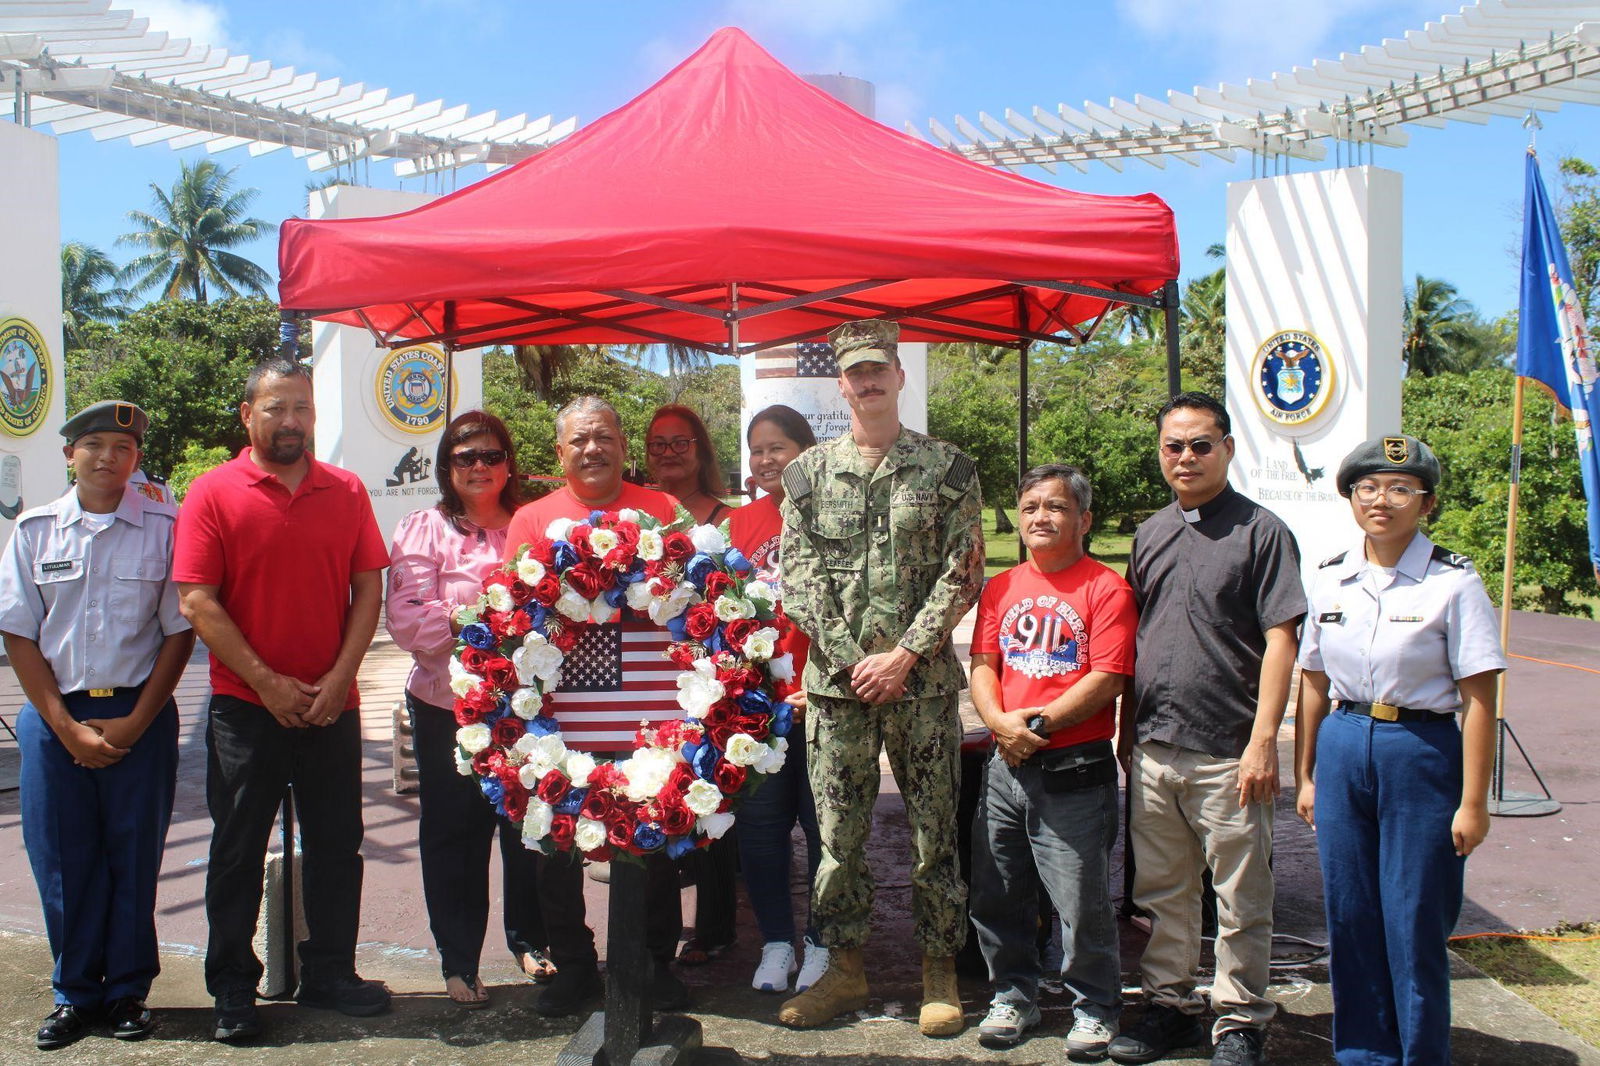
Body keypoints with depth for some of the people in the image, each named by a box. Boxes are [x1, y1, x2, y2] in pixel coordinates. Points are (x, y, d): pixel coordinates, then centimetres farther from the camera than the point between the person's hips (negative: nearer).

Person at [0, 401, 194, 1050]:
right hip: (54, 715, 2)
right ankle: (74, 993, 23)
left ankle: (128, 991, 21)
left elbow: (180, 632, -1)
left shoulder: (164, 528, -2)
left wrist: (134, 723, -7)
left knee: (134, 855, 5)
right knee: (61, 858, 6)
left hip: (139, 714, -1)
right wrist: (67, 727, -5)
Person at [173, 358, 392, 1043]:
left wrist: (339, 676, -8)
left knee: (337, 845, 11)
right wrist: (267, 682, -13)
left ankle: (329, 973, 27)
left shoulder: (346, 492, 5)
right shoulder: (213, 493, -4)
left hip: (332, 704, 3)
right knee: (237, 851, 8)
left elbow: (369, 588, 3)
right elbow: (197, 602, -9)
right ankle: (232, 990, 23)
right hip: (245, 705, -3)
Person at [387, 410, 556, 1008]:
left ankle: (530, 939, 32)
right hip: (448, 706, -2)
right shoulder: (425, 529, 1)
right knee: (454, 832, 6)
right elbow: (406, 620, -9)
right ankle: (458, 961, 21)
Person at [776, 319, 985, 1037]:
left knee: (934, 830, 5)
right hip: (835, 680, 2)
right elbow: (799, 577, 2)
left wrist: (905, 654, -11)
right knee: (838, 833, 8)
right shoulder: (809, 473, 7)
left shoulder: (947, 469, 3)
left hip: (923, 679, -1)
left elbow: (962, 574, -3)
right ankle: (844, 970, 22)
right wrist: (852, 659, -7)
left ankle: (939, 973, 19)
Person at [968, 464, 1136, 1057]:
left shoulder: (1105, 589, -5)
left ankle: (1094, 1008, 22)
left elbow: (1108, 679, -12)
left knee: (1083, 902, 1)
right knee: (996, 896, 13)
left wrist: (1038, 724, -15)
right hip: (1005, 767, 5)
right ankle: (1013, 996, 31)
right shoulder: (1001, 588, 12)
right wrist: (1002, 724, -11)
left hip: (1074, 772, -5)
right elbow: (982, 665, 7)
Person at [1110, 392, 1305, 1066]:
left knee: (1240, 899, 5)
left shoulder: (1261, 531, -4)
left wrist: (1263, 739, -16)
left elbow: (1280, 640, -9)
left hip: (1227, 752, -5)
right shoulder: (1149, 534, 14)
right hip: (1152, 749, 5)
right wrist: (1128, 726, 14)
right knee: (1159, 891, 14)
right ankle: (1169, 1005, 28)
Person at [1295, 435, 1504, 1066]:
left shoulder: (1453, 583, -9)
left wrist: (1472, 802, -11)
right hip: (1343, 752, 4)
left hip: (1422, 755, -4)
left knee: (1414, 925, 3)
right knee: (1350, 918, 11)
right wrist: (1304, 776, 10)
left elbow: (1478, 701, -10)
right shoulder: (1330, 580, 5)